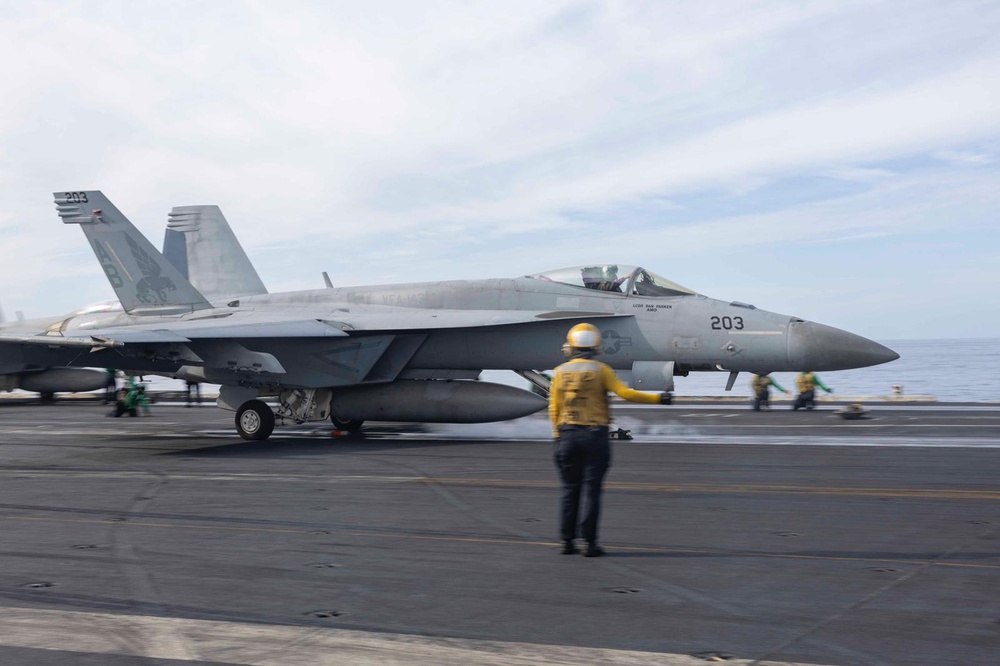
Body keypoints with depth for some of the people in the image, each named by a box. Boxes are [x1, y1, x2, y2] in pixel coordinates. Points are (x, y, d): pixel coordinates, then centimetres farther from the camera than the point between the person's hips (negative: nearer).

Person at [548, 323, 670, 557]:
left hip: (567, 435, 3)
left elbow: (554, 409, 5)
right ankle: (590, 542, -2)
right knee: (591, 490, -1)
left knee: (570, 489, 8)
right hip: (595, 435, -2)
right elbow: (625, 393, -11)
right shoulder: (601, 370, -4)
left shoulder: (560, 372, 4)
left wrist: (558, 436, 14)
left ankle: (567, 541, 7)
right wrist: (657, 398, -4)